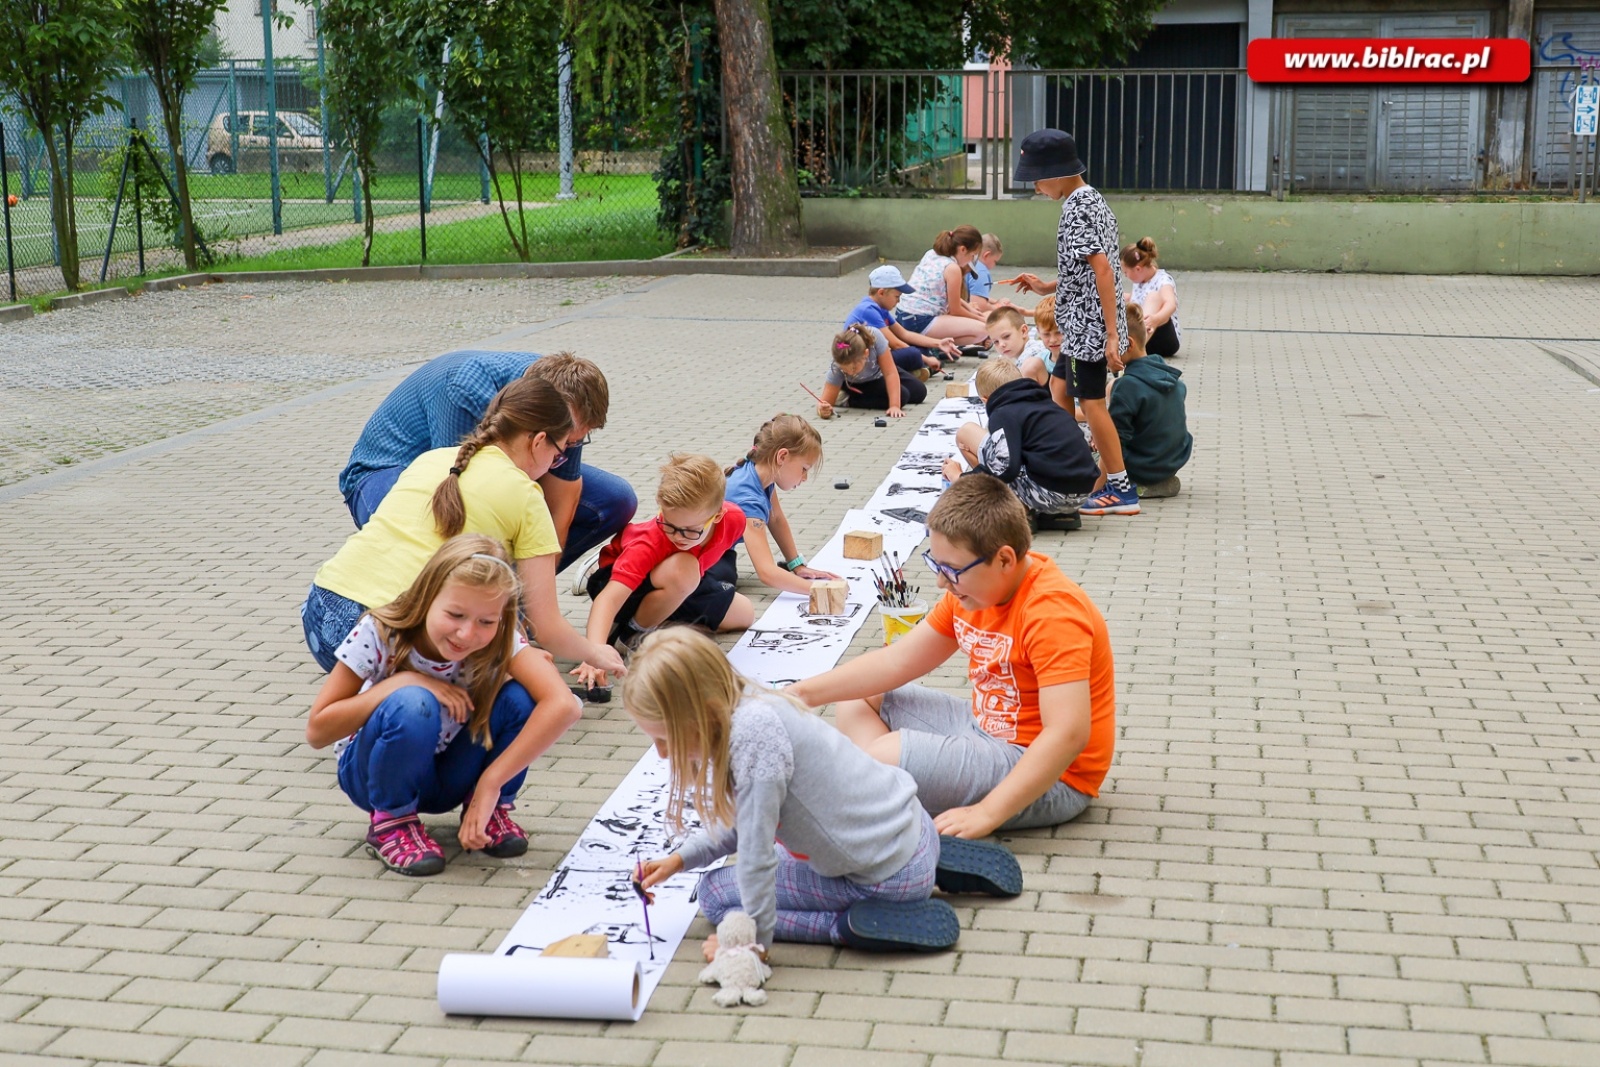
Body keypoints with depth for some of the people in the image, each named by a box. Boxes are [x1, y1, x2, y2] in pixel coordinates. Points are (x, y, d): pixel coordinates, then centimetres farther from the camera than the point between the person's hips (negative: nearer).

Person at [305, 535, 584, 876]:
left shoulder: (499, 640, -21)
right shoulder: (379, 634, -24)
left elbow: (563, 705, -36)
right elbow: (317, 731, -22)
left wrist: (490, 784, -39)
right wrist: (403, 681, -32)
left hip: (450, 774, 2)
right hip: (375, 773, -2)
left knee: (519, 698, -25)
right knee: (412, 705, -35)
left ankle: (489, 808, -2)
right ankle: (391, 819, -10)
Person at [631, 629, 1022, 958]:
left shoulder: (753, 733, -27)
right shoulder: (746, 706, 1)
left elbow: (757, 854, -23)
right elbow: (741, 820, 14)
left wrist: (754, 941, -13)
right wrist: (680, 859, 7)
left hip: (889, 877, -9)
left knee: (716, 894, 0)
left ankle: (853, 924, -10)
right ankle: (933, 861, 22)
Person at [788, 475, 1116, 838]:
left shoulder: (1052, 611, -25)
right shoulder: (972, 589, 3)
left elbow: (1068, 734, -31)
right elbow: (897, 662, 9)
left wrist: (987, 813, -33)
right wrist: (803, 694, -1)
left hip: (1050, 778, -10)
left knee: (885, 753, -28)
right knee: (855, 701, 9)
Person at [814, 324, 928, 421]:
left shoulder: (875, 338, -43)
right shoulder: (836, 367, -41)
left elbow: (890, 373, -36)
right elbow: (826, 401, -38)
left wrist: (895, 406, -41)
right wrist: (823, 409, -63)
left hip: (878, 371, 3)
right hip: (858, 385, -3)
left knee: (920, 392, 4)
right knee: (902, 395, -22)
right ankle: (848, 400, -8)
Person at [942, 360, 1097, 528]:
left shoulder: (1003, 413, -1)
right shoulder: (1048, 403, 22)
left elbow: (1005, 468, -15)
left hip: (1048, 493, -8)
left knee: (966, 432, 5)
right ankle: (1061, 514, 14)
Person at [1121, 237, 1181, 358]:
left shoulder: (1163, 280, -14)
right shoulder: (1139, 281, 11)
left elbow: (1171, 304, -37)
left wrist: (1156, 319, -56)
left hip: (1165, 339, -8)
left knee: (1154, 296, -31)